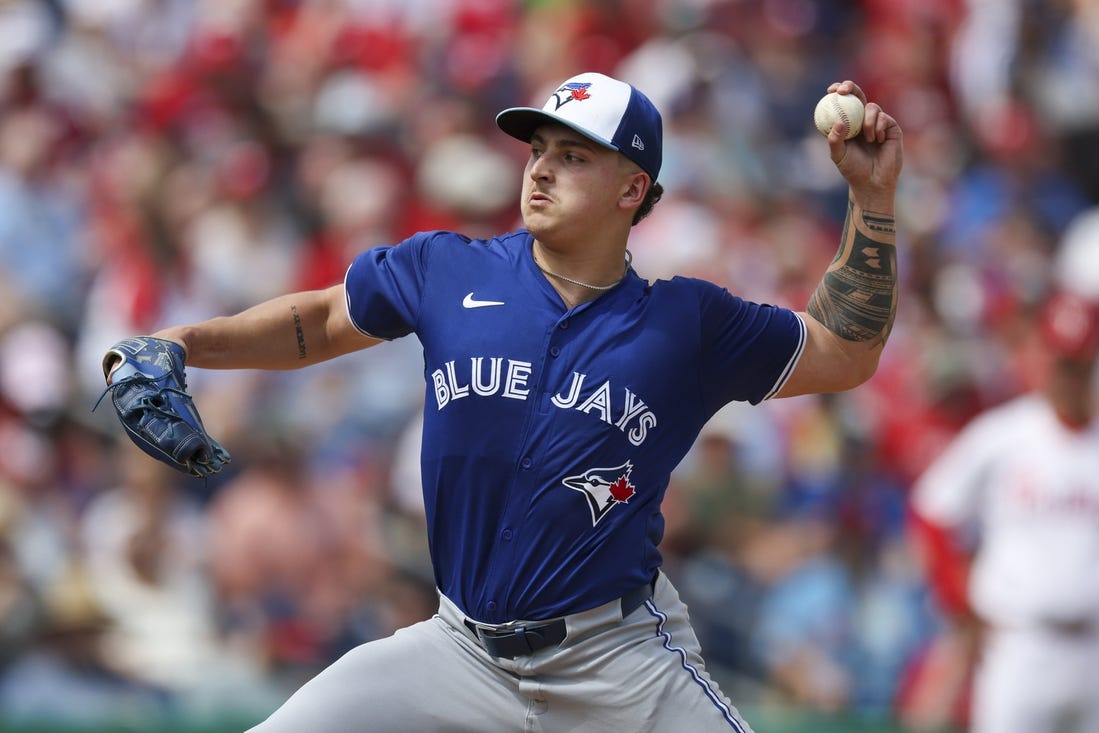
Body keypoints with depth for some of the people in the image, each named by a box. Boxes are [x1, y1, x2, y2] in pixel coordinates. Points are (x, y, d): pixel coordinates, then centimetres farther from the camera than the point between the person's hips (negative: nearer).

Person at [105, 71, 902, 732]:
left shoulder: (687, 324, 0)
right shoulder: (447, 272, 2)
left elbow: (844, 354, 8)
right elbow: (320, 320, 15)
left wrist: (874, 198, -1)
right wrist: (183, 344, 3)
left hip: (620, 663, -2)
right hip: (463, 654, 2)